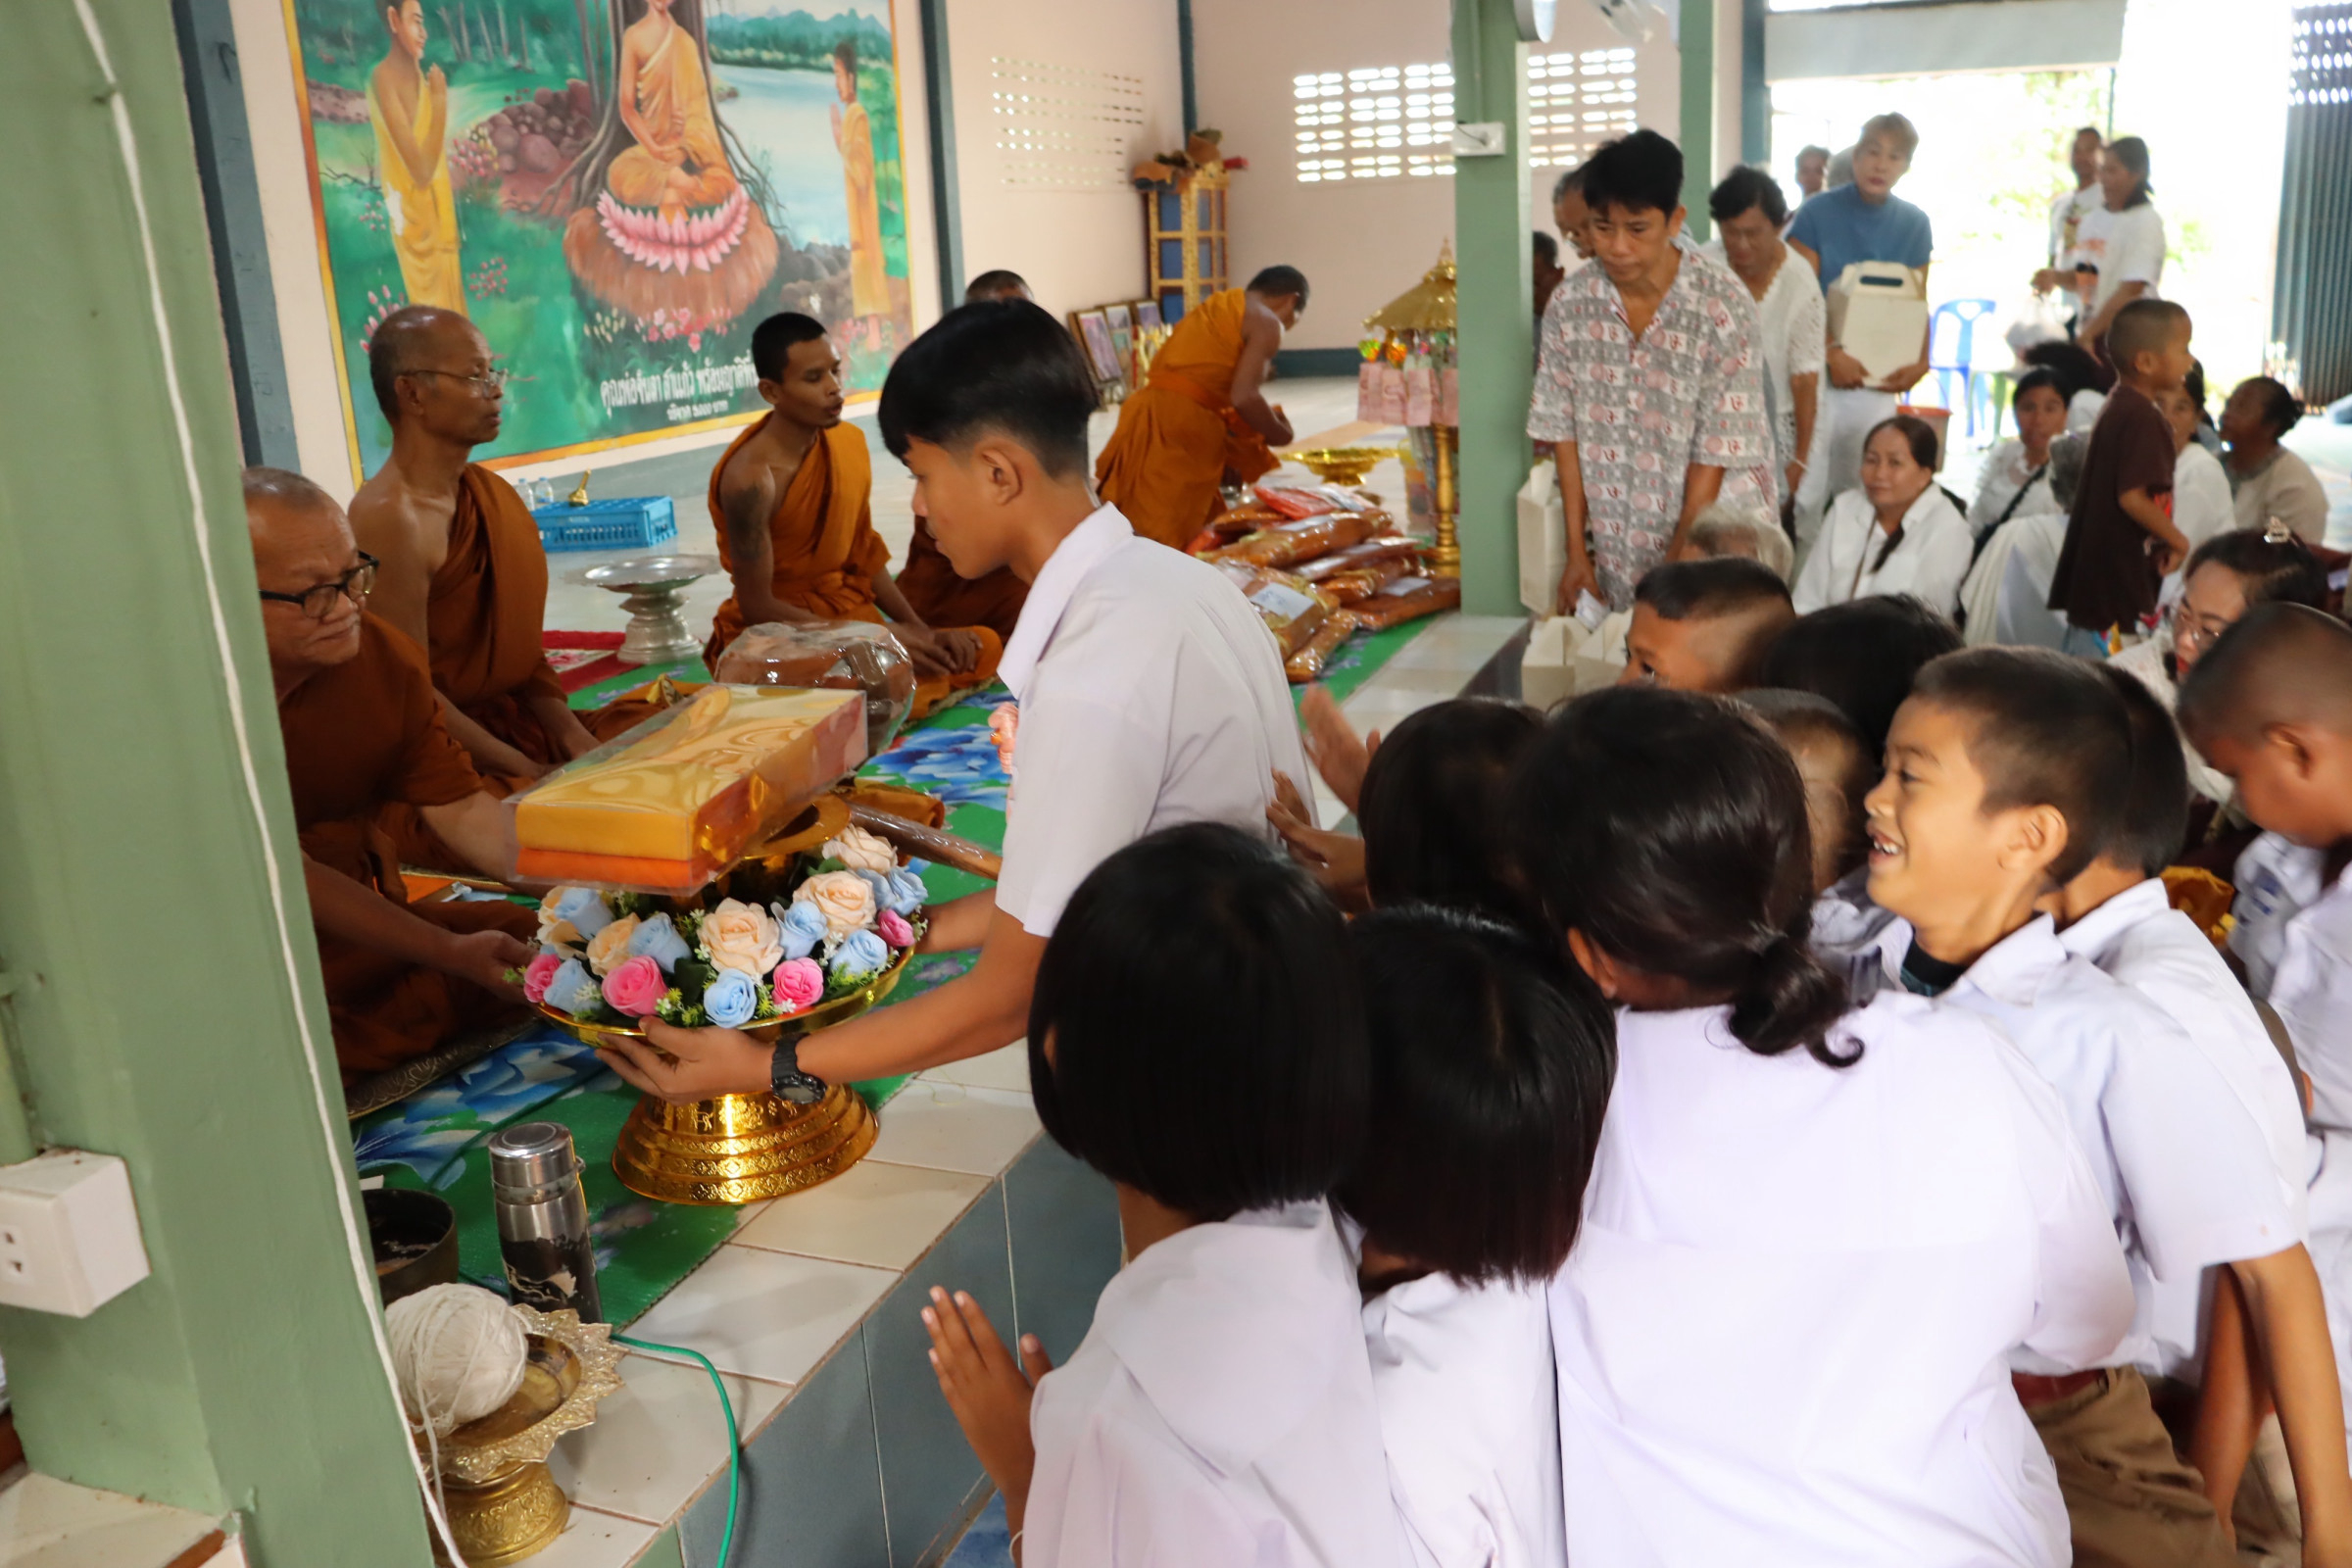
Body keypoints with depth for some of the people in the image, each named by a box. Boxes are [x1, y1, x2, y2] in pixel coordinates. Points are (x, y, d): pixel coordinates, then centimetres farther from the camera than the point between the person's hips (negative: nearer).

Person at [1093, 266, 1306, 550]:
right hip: (1185, 421, -8)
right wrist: (1279, 434, 8)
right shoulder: (1267, 322, 4)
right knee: (1163, 532, -10)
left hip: (1145, 411, 8)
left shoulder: (1213, 306, 28)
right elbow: (1243, 397, -10)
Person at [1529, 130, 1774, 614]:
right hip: (1615, 555, 3)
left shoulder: (1723, 305, -15)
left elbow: (1719, 450, -14)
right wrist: (1577, 551, 0)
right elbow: (1563, 429, 1)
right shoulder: (1571, 302, -4)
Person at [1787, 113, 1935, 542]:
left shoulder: (1915, 225, 7)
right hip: (1817, 367, -4)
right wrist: (1832, 355, -20)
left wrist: (1919, 362, -5)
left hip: (1879, 377, 4)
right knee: (1808, 488, -7)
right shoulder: (1818, 213, -4)